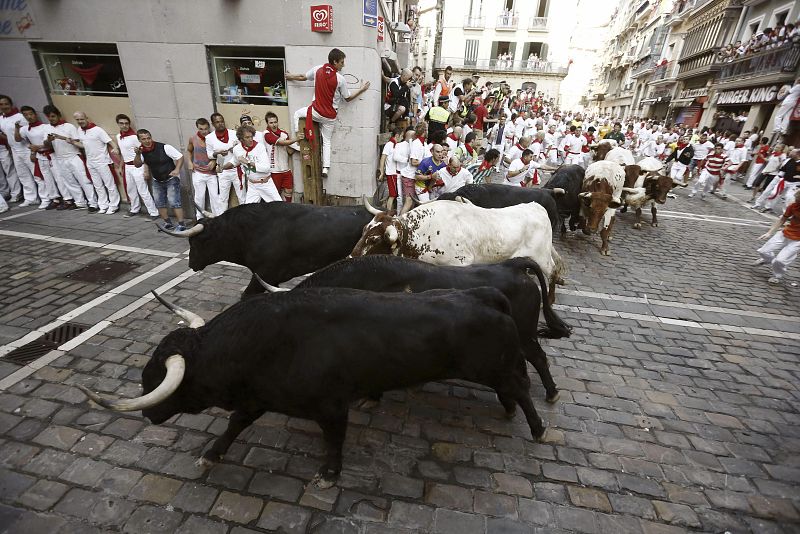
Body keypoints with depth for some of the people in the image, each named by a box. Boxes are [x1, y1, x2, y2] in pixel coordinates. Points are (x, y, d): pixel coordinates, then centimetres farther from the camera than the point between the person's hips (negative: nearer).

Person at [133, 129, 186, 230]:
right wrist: (138, 154, -21)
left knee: (173, 202, -15)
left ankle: (181, 224, -9)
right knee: (159, 203, 10)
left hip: (171, 179, -6)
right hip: (157, 181, 7)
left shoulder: (164, 147, -19)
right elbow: (137, 165, -4)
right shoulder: (142, 151, -3)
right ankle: (168, 223, 23)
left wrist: (177, 170, -28)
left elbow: (180, 157, -15)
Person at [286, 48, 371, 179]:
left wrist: (291, 77, 37)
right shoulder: (340, 78, -13)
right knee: (327, 142, 13)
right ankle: (326, 168, 7)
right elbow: (348, 98, -3)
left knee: (297, 114, 28)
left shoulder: (318, 69, -3)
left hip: (316, 112, 1)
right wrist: (362, 90, 9)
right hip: (330, 116, -1)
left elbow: (303, 77, 15)